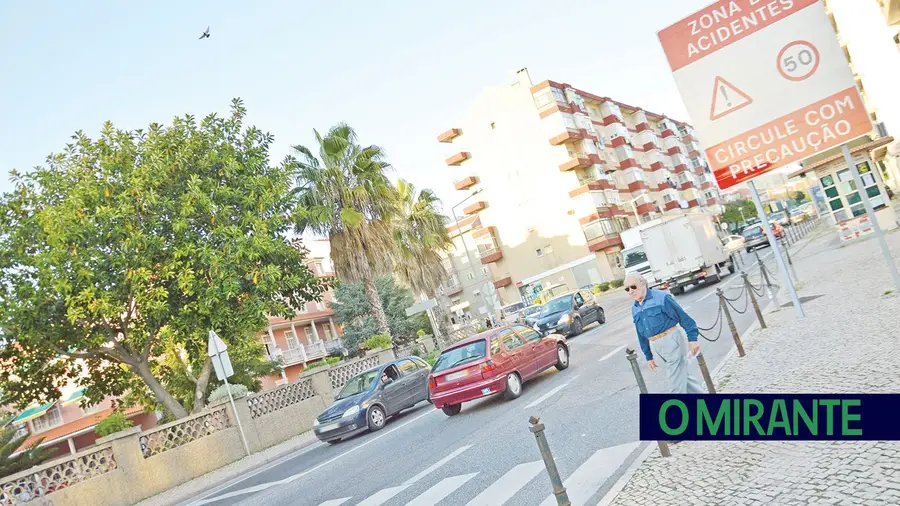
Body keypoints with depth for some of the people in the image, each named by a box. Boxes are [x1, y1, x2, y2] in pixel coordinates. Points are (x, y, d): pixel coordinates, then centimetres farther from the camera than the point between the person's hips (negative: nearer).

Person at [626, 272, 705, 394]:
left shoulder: (661, 297, -12)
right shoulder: (635, 308, 8)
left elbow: (683, 317, -10)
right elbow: (642, 335, 16)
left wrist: (692, 338, -14)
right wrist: (649, 356, 18)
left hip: (671, 341, -7)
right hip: (655, 347, 7)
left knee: (676, 383, -4)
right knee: (684, 376, 19)